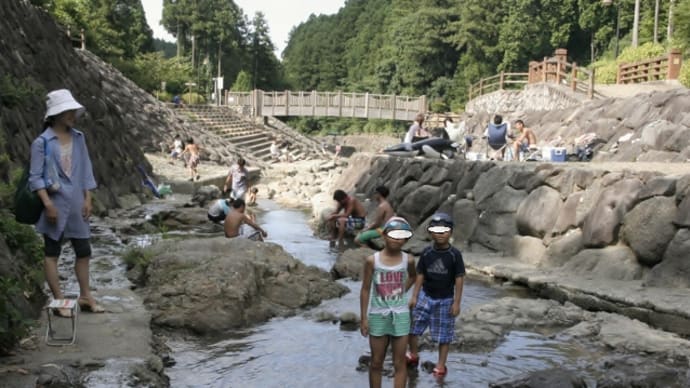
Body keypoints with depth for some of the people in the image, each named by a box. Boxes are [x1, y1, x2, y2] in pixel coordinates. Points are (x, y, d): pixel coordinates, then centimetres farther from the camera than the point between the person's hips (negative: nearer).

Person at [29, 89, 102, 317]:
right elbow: (35, 176, -11)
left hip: (76, 204, 6)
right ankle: (59, 301, 10)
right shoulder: (42, 142, -9)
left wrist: (88, 199, 4)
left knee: (84, 251, 11)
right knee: (52, 253, 5)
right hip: (55, 204, -6)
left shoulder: (78, 138, 7)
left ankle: (85, 296, 23)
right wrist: (47, 203, -18)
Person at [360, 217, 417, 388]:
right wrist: (364, 318, -5)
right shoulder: (372, 261, -10)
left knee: (399, 363, 4)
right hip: (378, 316, -1)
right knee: (376, 362, 10)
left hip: (400, 316, 1)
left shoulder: (408, 260, -5)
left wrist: (402, 291, 5)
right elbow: (365, 290, -4)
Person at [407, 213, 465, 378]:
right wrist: (414, 296, 1)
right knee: (410, 326, 3)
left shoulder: (454, 254, -12)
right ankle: (413, 355, 26)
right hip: (425, 296, 3)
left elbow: (459, 279, -8)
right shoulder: (427, 253, -5)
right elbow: (420, 275, 2)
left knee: (444, 334, 6)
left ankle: (441, 365, 22)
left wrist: (456, 303, -9)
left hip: (445, 300, -2)